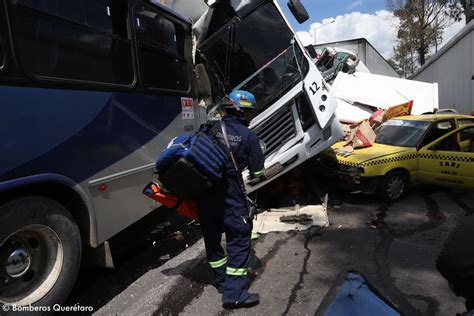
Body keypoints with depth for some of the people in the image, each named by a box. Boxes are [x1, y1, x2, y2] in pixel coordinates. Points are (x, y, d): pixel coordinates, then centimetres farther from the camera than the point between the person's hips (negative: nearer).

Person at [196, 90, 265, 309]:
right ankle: (233, 293, 8)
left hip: (205, 191, 5)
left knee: (212, 236, 18)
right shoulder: (249, 136, -6)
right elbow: (257, 172, -3)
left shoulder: (212, 128, 4)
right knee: (239, 239, 6)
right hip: (230, 194, -5)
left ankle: (222, 281, 34)